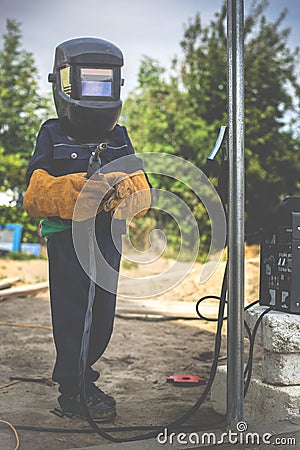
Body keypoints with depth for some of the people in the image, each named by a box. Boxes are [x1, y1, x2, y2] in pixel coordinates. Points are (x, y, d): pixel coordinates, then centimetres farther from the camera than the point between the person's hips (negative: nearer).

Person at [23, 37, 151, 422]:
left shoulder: (119, 138, 9)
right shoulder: (52, 136, 0)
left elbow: (142, 195, -1)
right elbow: (36, 194, -12)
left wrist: (125, 191, -25)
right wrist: (77, 188, -29)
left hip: (107, 241, 4)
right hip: (66, 241, -4)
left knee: (102, 315, 11)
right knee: (71, 314, -1)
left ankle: (78, 374, 30)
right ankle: (75, 390, 13)